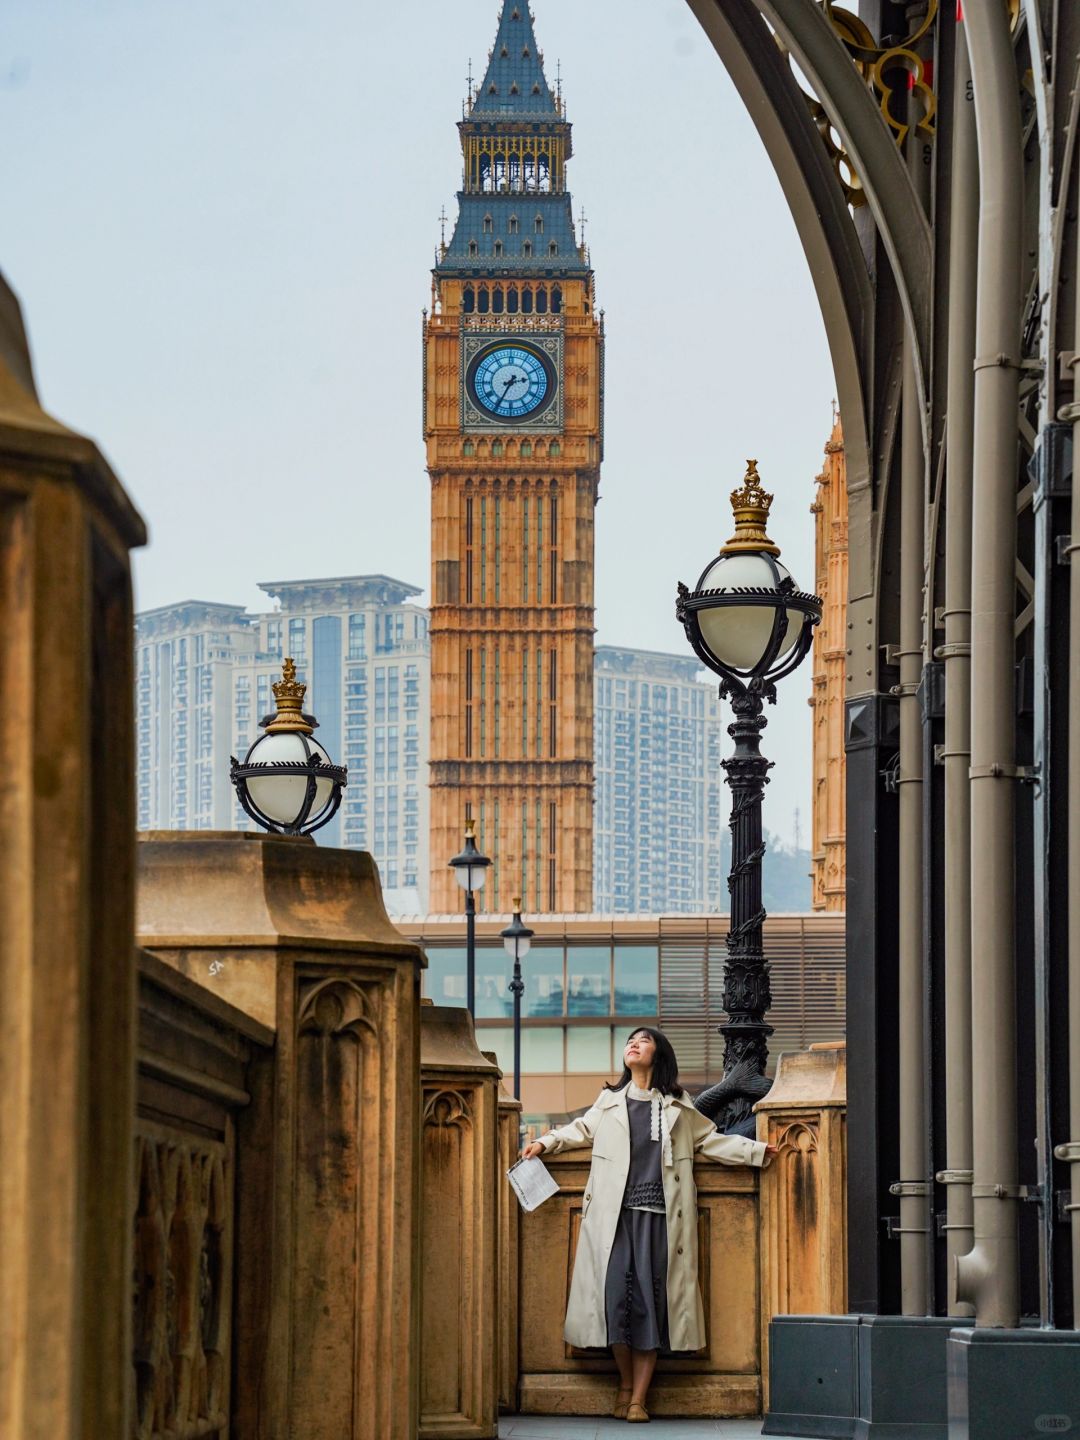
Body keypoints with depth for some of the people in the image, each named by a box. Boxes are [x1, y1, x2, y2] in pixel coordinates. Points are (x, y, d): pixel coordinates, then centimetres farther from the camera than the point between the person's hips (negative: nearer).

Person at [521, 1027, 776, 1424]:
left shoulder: (677, 1105, 16)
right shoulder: (610, 1100, 18)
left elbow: (710, 1139, 21)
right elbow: (582, 1129, 28)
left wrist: (756, 1152, 15)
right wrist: (546, 1142, 14)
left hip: (659, 1215, -1)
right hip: (616, 1213, 1)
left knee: (650, 1296, -6)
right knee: (616, 1290, -11)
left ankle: (638, 1398, -3)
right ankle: (625, 1383, 8)